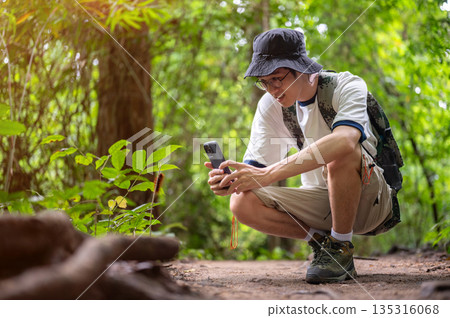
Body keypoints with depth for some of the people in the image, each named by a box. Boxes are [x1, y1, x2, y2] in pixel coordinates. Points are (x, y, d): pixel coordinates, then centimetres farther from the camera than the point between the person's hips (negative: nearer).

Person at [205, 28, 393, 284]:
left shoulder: (347, 86, -19)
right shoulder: (270, 105, -2)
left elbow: (344, 140, -41)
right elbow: (255, 167, -6)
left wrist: (268, 174, -46)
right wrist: (230, 180, -32)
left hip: (371, 198, -4)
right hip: (320, 200, 5)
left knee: (341, 153, -37)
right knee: (242, 202, -19)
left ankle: (341, 249, -18)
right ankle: (321, 240, -2)